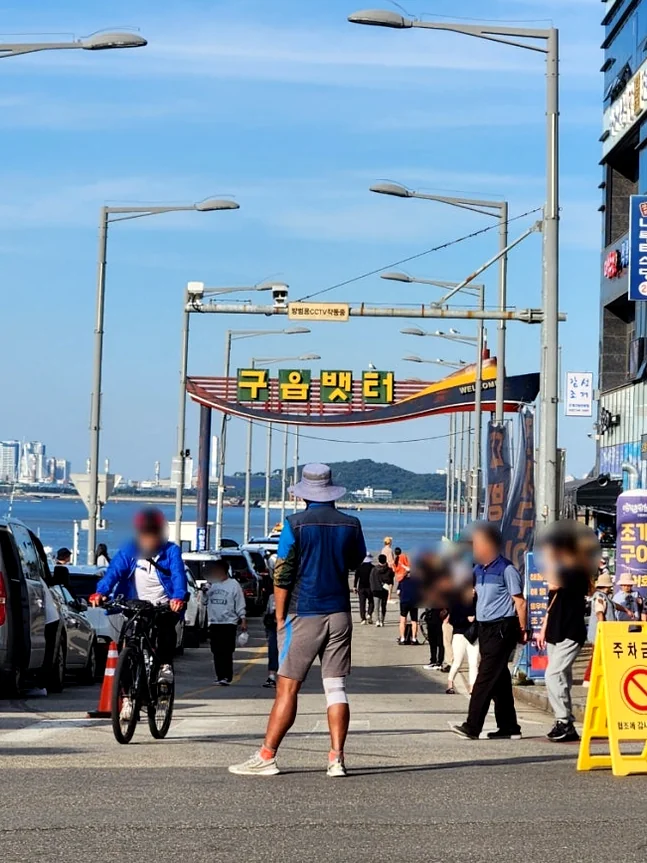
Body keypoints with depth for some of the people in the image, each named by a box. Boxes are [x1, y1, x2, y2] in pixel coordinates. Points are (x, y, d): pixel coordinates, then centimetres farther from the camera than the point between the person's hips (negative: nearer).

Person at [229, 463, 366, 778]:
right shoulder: (351, 524, 3)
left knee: (287, 688, -1)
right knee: (335, 687, 5)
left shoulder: (295, 524, -9)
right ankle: (336, 758, 1)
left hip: (303, 615, -4)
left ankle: (266, 757, 1)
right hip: (339, 614, 4)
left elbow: (282, 575, -9)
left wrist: (280, 616, -1)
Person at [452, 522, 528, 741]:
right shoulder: (478, 570, 12)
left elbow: (520, 602, -10)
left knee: (486, 676, -11)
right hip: (485, 628, 8)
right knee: (499, 678, 11)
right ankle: (509, 727, 17)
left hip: (502, 628, -8)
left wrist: (522, 630, -11)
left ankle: (472, 726, -13)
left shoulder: (506, 569, -11)